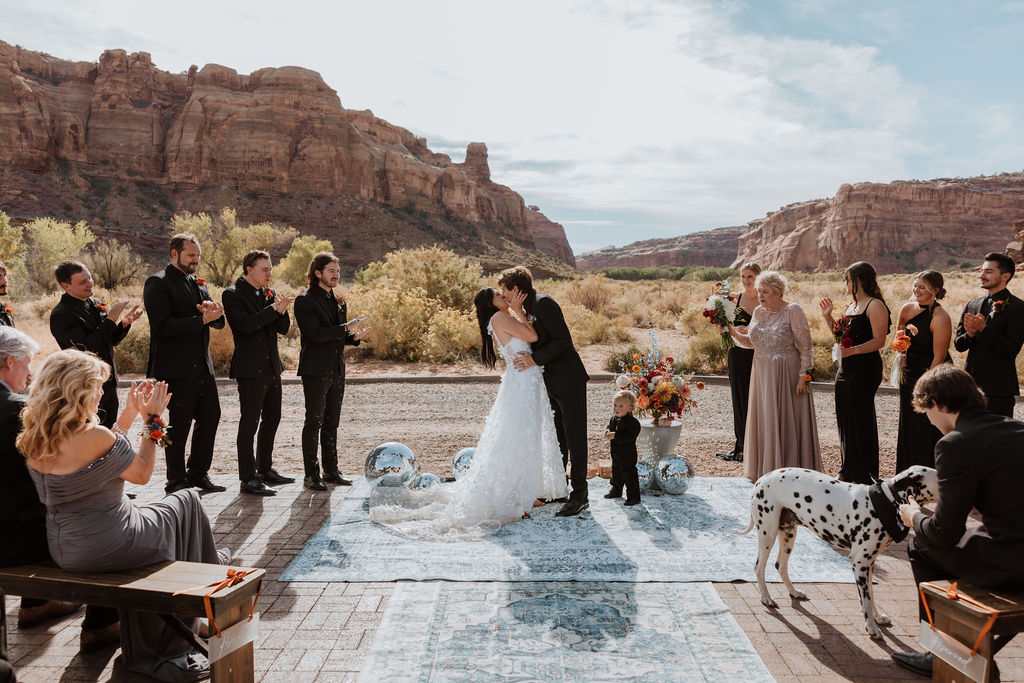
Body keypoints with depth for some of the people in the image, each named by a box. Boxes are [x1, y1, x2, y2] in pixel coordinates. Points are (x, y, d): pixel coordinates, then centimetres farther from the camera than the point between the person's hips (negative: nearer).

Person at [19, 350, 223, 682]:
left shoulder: (35, 440, 0)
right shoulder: (95, 436, -25)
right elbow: (141, 473, -9)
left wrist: (129, 414, 16)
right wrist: (153, 420, -2)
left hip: (63, 552, 8)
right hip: (106, 548, -8)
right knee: (185, 503, 14)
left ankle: (145, 653, 38)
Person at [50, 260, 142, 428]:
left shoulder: (95, 304, 7)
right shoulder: (60, 315, -15)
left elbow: (112, 341, 14)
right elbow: (84, 348, -24)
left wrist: (123, 324, -6)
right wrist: (110, 320, -22)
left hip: (109, 384, 7)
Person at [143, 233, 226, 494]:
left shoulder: (198, 284, 17)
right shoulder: (158, 283, -7)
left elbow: (218, 322, 14)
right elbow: (163, 325, -19)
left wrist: (214, 310, -8)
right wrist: (202, 319, -19)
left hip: (202, 365, 8)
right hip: (176, 368, -8)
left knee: (210, 416, 11)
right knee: (179, 424, 0)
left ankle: (198, 473, 25)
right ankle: (176, 481, 13)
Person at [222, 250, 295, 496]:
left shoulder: (269, 293, 12)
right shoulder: (232, 294, -8)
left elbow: (283, 328, 10)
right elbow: (245, 324, -22)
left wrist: (282, 311, -9)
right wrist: (272, 308, -20)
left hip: (271, 367, 8)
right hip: (250, 368, -8)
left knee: (272, 419, 16)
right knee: (249, 422, -4)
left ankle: (265, 469, 29)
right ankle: (248, 479, 1)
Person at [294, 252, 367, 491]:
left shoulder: (339, 301, 16)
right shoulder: (305, 300, -8)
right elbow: (315, 334, -19)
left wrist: (354, 336, 1)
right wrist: (346, 329, -20)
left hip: (337, 369, 7)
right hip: (316, 370, -7)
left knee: (332, 422, 12)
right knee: (314, 421, -2)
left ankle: (331, 469, 21)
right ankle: (311, 475, 4)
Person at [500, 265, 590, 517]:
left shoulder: (543, 303, -14)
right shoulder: (529, 308, 14)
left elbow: (563, 340, -20)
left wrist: (535, 359, -20)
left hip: (568, 381, -10)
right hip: (552, 383, 10)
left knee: (574, 437, -4)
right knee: (557, 439, 17)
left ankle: (580, 496, 1)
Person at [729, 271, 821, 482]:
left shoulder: (793, 311, -11)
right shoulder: (758, 312, 7)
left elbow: (806, 347, -12)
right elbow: (751, 342, 14)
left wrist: (804, 376, -17)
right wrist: (733, 332, -2)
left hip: (787, 375, -6)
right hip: (762, 375, 6)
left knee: (788, 422, 0)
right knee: (764, 422, 11)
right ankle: (765, 471, 22)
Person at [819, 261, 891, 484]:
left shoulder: (875, 305, -10)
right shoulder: (852, 305, 17)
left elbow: (879, 341, -17)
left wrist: (854, 350, -30)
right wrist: (828, 316, 14)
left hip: (865, 369, -9)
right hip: (845, 369, 9)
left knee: (861, 418, -2)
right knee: (845, 419, 12)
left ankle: (864, 474, 8)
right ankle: (848, 471, 24)